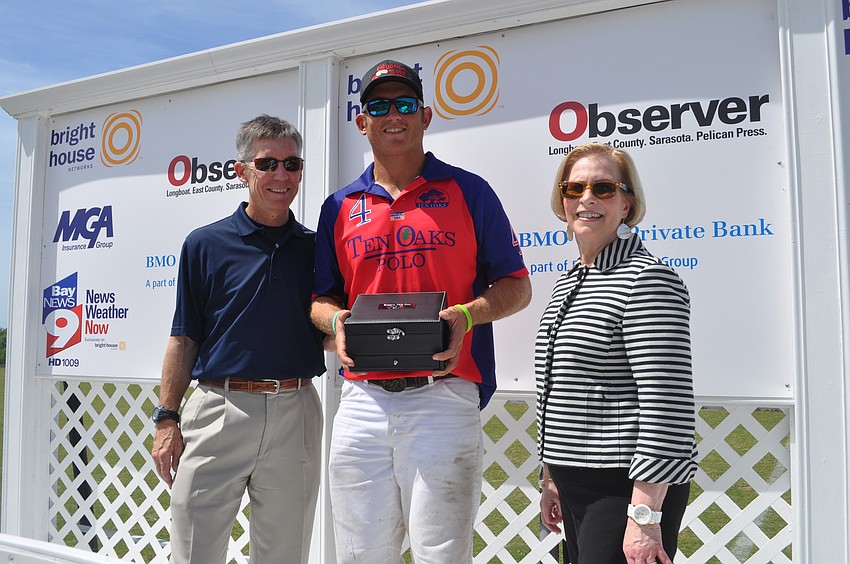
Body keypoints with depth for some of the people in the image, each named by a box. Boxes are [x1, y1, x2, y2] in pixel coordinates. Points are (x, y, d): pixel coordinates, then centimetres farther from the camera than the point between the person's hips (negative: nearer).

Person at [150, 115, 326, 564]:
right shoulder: (205, 245, 3)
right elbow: (184, 339, 4)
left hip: (295, 413, 2)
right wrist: (167, 418, 0)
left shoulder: (315, 248, 8)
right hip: (218, 406, -1)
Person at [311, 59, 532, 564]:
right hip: (362, 402, 4)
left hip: (443, 400, -3)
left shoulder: (468, 192, 4)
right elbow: (321, 298, 18)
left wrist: (466, 315, -14)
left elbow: (517, 287, 5)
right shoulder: (340, 207, 13)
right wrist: (335, 320, -5)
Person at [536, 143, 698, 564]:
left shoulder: (647, 279, -14)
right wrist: (551, 480, 19)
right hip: (576, 487, 8)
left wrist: (645, 515, -21)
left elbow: (667, 405, -20)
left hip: (627, 490, -8)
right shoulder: (567, 284, 12)